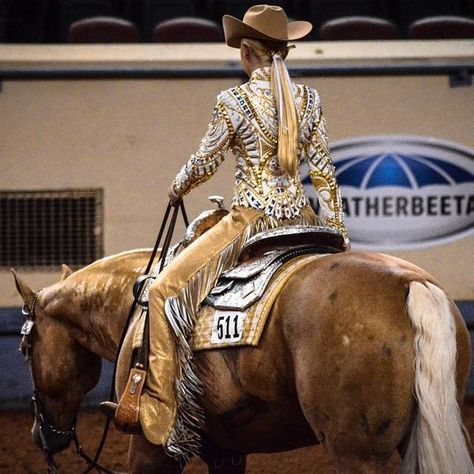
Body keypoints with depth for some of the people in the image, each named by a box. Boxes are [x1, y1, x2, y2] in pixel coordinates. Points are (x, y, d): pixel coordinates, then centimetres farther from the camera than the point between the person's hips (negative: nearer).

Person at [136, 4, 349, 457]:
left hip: (250, 220, -6)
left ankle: (158, 408, -11)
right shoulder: (308, 99, 5)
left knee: (165, 289, -3)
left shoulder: (234, 100, -8)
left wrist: (176, 190, 19)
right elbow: (323, 172, 7)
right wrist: (338, 233, 12)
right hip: (300, 219, 6)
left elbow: (204, 163, -2)